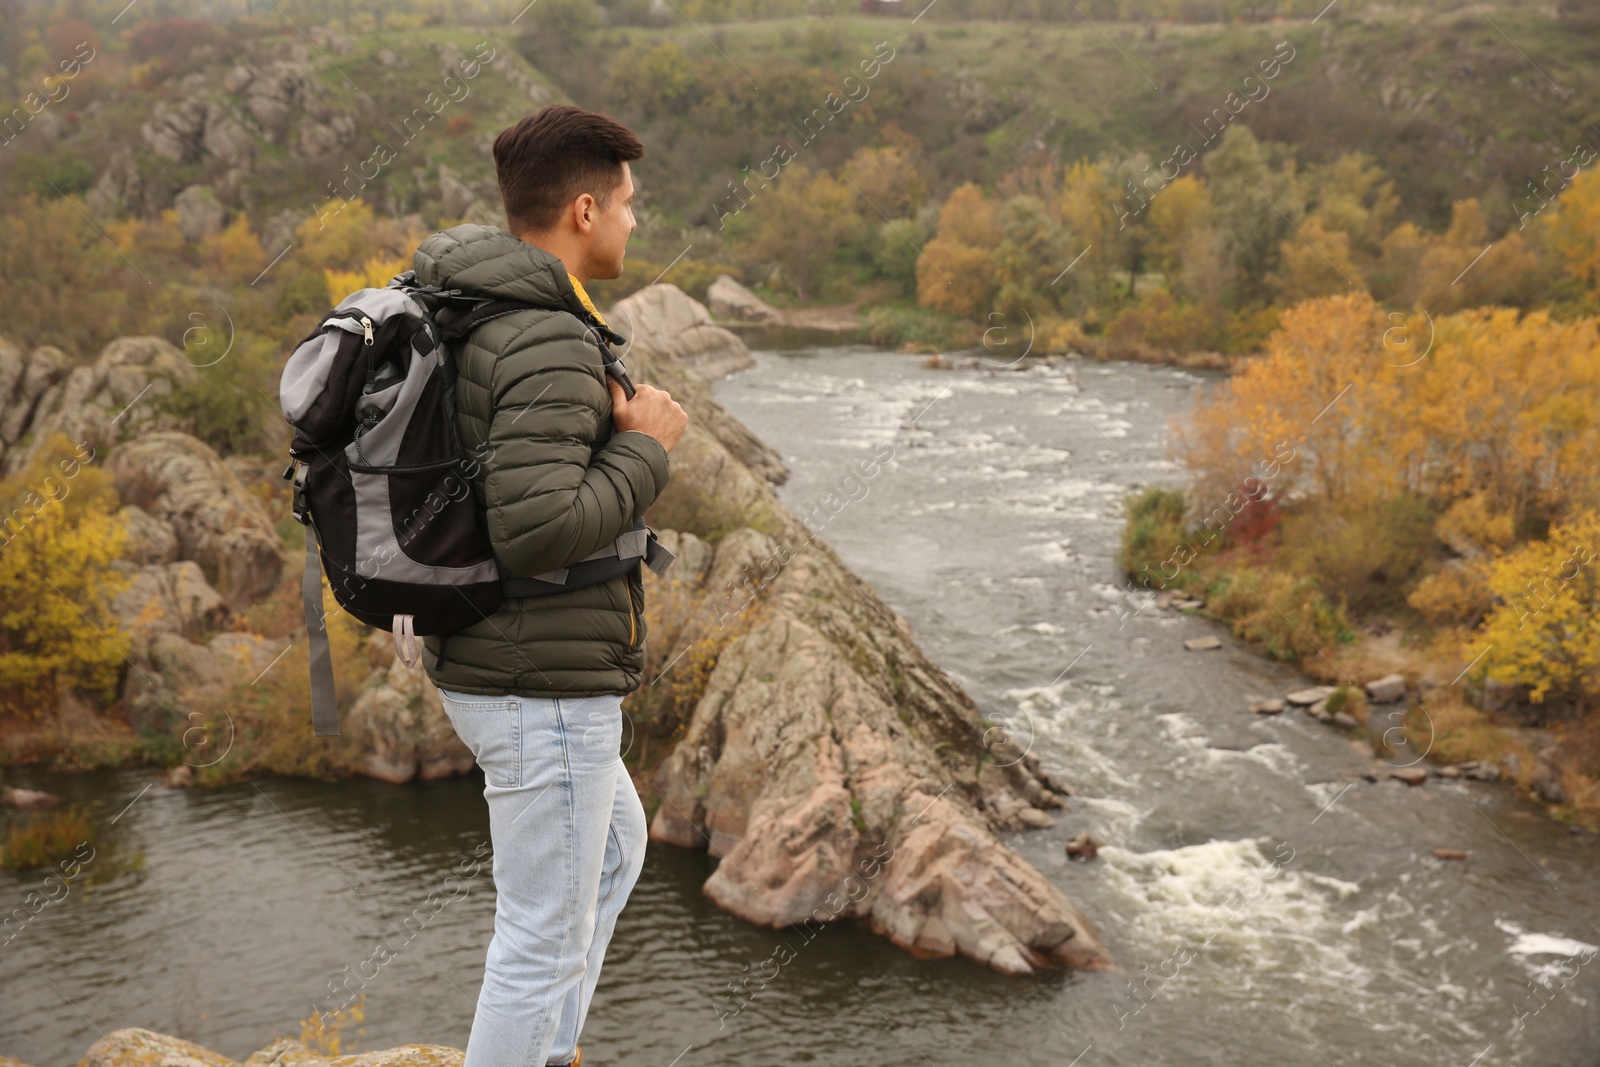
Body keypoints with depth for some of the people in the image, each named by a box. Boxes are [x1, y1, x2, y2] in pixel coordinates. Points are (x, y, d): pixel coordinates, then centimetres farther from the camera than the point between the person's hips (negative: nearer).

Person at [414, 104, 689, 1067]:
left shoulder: (471, 315, 8)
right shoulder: (550, 344, -23)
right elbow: (536, 531, -31)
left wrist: (607, 422, 5)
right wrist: (646, 448, -17)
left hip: (486, 666, 10)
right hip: (548, 690, -10)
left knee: (615, 849, 29)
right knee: (545, 937, 4)